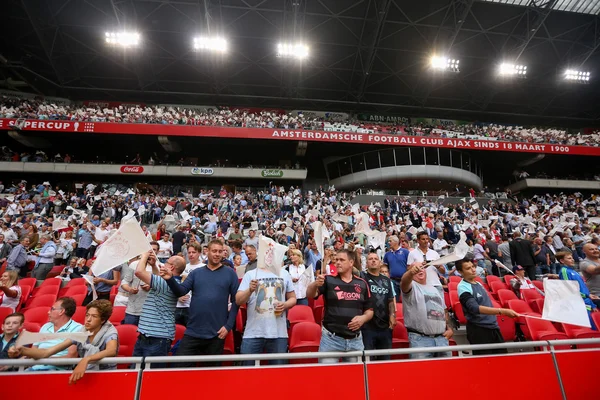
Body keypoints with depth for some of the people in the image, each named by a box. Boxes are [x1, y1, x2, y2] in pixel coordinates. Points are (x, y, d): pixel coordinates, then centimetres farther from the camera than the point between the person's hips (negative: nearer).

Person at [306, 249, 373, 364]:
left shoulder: (362, 283, 4)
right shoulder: (328, 280, -4)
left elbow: (369, 310, 11)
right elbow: (310, 294, -19)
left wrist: (363, 318, -10)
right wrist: (315, 284, -40)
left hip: (355, 339, 3)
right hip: (331, 338, -2)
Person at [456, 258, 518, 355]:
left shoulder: (478, 283, 9)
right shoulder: (463, 287, -18)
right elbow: (475, 308, -30)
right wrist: (503, 311, -35)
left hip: (493, 327, 8)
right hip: (478, 330, -8)